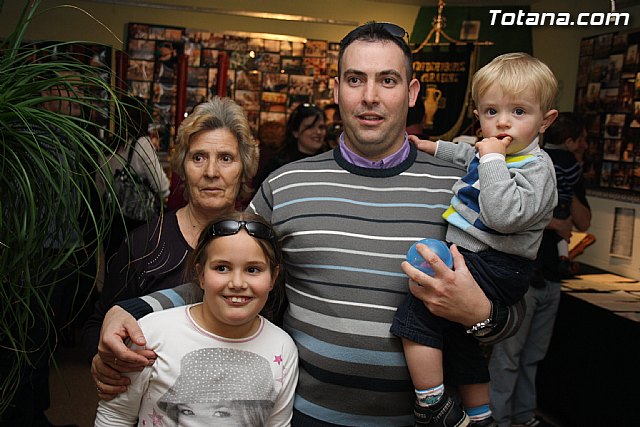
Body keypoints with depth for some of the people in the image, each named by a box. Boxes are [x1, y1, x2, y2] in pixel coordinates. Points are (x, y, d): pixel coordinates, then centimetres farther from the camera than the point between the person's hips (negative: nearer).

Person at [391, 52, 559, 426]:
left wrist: (492, 160, -29)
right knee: (463, 345, 22)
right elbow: (467, 154, 36)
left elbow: (505, 216, -34)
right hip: (469, 257, 10)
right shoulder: (491, 152, 9)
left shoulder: (536, 167, -17)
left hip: (495, 268, -10)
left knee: (417, 310, -18)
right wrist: (436, 148, 28)